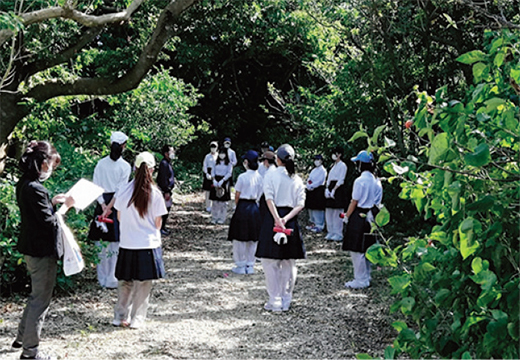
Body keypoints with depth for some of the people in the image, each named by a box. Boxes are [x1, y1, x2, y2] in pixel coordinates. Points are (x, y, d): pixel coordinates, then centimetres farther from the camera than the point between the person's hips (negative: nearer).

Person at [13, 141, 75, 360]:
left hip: (31, 249, 10)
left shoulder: (24, 184, 6)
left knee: (37, 296, 25)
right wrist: (65, 207, -9)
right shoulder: (35, 189, -24)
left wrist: (53, 202, 7)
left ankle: (21, 339, 36)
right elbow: (48, 221, -22)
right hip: (42, 251, -10)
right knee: (41, 300, 3)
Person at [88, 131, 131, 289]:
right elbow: (120, 190, -12)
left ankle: (102, 280, 15)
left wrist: (103, 205, -7)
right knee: (116, 245, 2)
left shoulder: (100, 164, 3)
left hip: (102, 204, 3)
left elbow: (96, 186, -3)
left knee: (102, 244, 8)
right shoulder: (125, 166, -6)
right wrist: (109, 207, -12)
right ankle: (112, 280, 2)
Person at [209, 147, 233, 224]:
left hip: (224, 182, -3)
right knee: (215, 201, 2)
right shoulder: (216, 162, 10)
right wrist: (214, 180, -10)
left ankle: (222, 218, 4)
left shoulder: (229, 163, 0)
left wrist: (222, 181, -18)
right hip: (216, 182, 3)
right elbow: (213, 171, 7)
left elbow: (229, 173, -8)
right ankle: (214, 218, 8)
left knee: (223, 201, -2)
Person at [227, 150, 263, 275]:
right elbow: (260, 195, 6)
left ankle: (241, 266, 8)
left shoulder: (242, 177, -14)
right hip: (255, 207, 5)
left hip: (243, 207, -5)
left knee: (240, 238, 4)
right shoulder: (260, 177, 0)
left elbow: (237, 196, -7)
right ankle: (250, 265, 17)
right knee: (253, 239, 11)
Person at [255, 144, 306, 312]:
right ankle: (286, 300, 15)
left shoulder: (271, 175, -1)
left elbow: (269, 198, -14)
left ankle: (275, 301, 0)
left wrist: (277, 219, -19)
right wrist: (287, 218, -9)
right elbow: (301, 204, 0)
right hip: (291, 220, 4)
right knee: (289, 263, 11)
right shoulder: (297, 179, 9)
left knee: (270, 261, 2)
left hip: (273, 217, -4)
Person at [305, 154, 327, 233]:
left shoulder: (322, 170, -7)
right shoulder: (314, 170, 18)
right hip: (311, 191, 9)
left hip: (318, 190, -9)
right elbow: (309, 179, 16)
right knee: (311, 208, 11)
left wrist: (311, 186, -15)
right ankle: (313, 223, 22)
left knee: (317, 209, -9)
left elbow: (320, 181, -15)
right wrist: (308, 186, -3)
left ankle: (319, 226, -6)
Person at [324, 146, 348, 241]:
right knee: (329, 212, 6)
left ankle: (338, 234, -3)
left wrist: (334, 190, -17)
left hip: (338, 189, -8)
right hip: (330, 188, 8)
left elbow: (341, 180, -12)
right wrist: (327, 189, 0)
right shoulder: (334, 166, 18)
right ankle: (331, 232, 12)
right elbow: (329, 178, 14)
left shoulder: (342, 165, -6)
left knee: (337, 213, -7)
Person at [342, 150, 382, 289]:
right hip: (371, 218, 8)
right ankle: (366, 277, 23)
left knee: (356, 251, -1)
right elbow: (378, 202, 10)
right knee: (366, 249, 16)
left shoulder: (360, 181, -15)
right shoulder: (376, 180, 6)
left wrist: (346, 216, -3)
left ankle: (361, 280, 1)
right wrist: (373, 213, 19)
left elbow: (354, 202, -12)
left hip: (359, 216, -8)